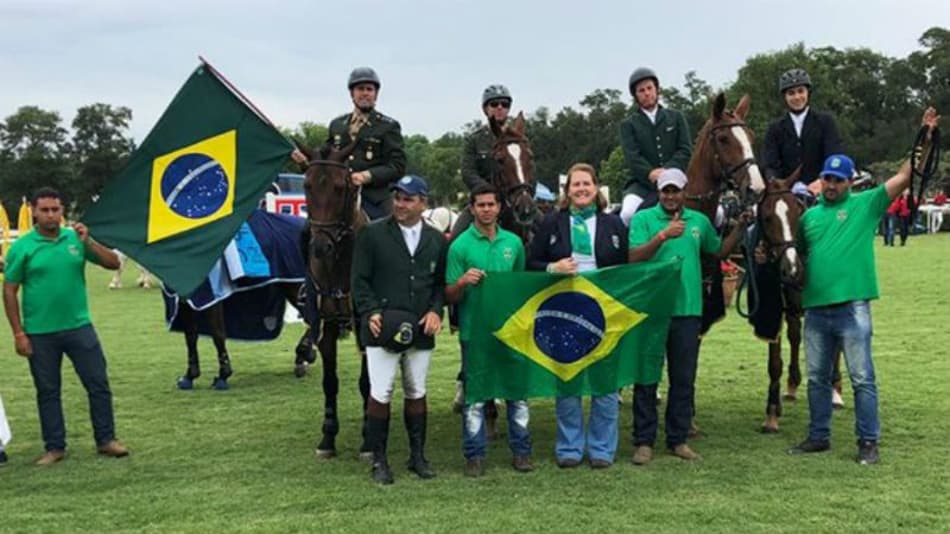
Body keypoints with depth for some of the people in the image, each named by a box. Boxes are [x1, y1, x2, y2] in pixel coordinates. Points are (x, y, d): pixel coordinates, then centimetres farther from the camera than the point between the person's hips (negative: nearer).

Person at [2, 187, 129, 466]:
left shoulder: (76, 238, 3)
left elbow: (113, 263, 0)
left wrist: (88, 242, -15)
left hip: (79, 327, 2)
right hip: (40, 334, -2)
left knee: (98, 384, 4)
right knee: (48, 391, 9)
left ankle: (106, 439, 16)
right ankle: (55, 447, 20)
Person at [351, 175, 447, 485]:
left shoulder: (436, 240, 10)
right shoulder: (372, 234, 1)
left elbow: (441, 283, 12)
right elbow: (360, 280, 0)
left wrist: (436, 311, -4)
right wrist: (370, 312, -13)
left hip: (421, 331, 3)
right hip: (383, 329, -3)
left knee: (416, 393, 12)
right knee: (380, 394, -2)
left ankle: (418, 456, 24)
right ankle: (379, 461, 10)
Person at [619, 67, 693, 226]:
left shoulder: (676, 117, 15)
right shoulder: (628, 124, 10)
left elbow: (686, 150, 4)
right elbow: (632, 157, -4)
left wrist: (668, 169, -14)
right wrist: (650, 173, -24)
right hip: (643, 183, -2)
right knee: (628, 213, -32)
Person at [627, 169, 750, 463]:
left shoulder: (699, 221, 11)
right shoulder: (643, 219, -3)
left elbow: (720, 250, 24)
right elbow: (634, 257, -16)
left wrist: (739, 228, 10)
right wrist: (663, 235, -26)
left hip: (687, 310, 4)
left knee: (684, 379, 10)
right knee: (646, 378, 2)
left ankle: (678, 439, 21)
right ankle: (643, 441, 10)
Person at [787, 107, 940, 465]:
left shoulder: (865, 204, 1)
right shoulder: (810, 216, 13)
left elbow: (903, 176, -6)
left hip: (852, 308, -4)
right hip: (815, 308, 5)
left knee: (862, 378, 0)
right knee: (817, 378, 13)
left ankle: (868, 442, 8)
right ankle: (818, 437, 24)